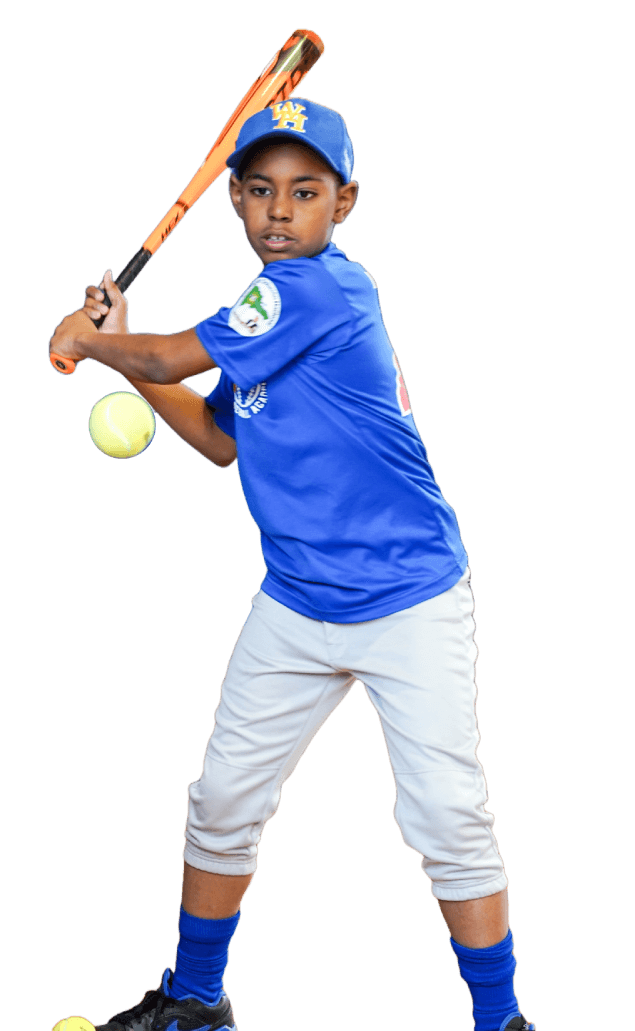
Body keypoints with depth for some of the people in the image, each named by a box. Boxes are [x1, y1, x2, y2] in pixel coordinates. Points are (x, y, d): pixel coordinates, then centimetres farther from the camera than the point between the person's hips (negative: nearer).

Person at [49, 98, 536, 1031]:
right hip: (297, 607, 8)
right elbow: (223, 440, 17)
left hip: (410, 607, -8)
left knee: (448, 823, -9)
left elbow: (175, 358, -15)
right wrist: (122, 351, 12)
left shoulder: (324, 287, -19)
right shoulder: (278, 308, 8)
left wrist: (86, 341, 4)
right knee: (221, 803, 13)